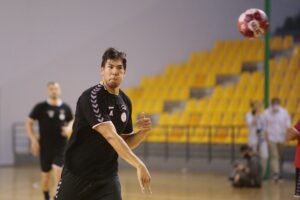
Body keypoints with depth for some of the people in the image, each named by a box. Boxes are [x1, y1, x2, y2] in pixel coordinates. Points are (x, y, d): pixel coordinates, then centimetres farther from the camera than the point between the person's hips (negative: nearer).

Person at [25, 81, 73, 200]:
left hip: (61, 146, 0)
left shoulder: (65, 108, 3)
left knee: (58, 172, -13)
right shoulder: (41, 107, -4)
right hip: (45, 146, 0)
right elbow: (29, 123, 0)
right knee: (46, 175, 10)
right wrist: (33, 139, -9)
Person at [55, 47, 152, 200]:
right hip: (77, 174, -5)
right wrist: (139, 165, -37)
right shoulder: (91, 97, -18)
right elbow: (110, 136, -29)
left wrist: (143, 131, -8)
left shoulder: (125, 102, 6)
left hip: (107, 176, 5)